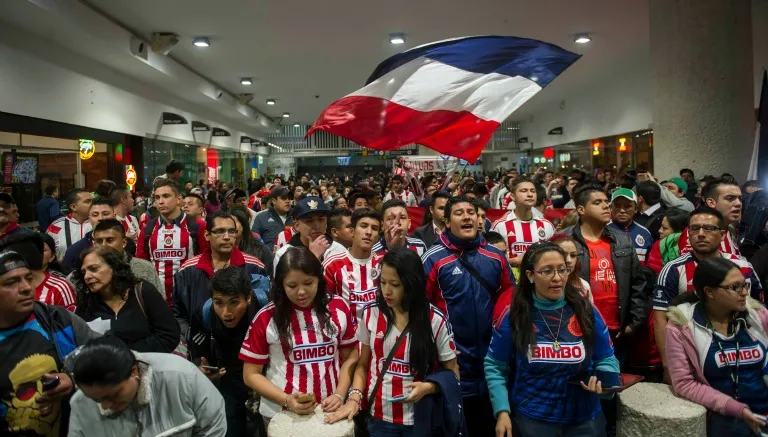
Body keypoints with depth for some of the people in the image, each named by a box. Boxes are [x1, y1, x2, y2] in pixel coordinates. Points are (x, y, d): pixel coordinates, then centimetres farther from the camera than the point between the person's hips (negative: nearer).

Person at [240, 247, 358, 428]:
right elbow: (251, 374, -4)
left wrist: (339, 395, -9)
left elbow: (350, 357, 4)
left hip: (330, 410, 2)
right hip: (281, 414, -1)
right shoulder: (266, 318, -9)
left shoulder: (339, 308, -4)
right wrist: (286, 400, -16)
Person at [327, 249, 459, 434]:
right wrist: (354, 398, -10)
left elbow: (452, 373, -2)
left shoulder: (435, 320, -11)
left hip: (420, 419, -1)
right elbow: (363, 365, 5)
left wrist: (429, 387, -20)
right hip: (380, 418, 2)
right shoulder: (370, 314, -5)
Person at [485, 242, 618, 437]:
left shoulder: (586, 311, -3)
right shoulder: (513, 316, -8)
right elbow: (495, 366, -2)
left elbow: (606, 359, 5)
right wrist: (502, 411, -11)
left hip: (585, 420, 2)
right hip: (531, 420, -2)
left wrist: (603, 382, -15)